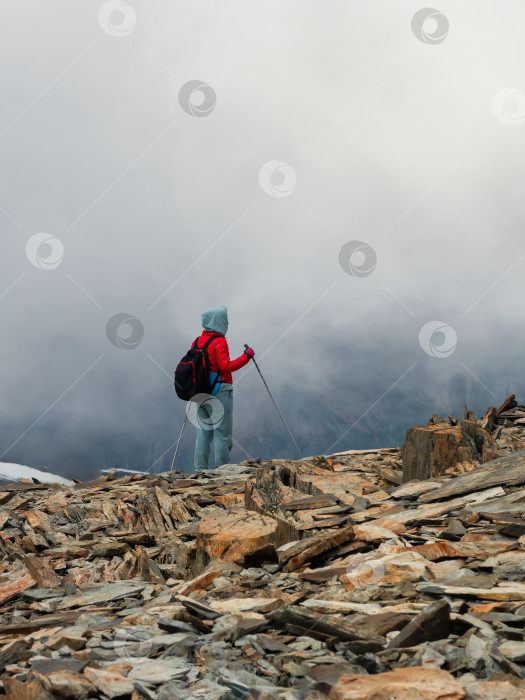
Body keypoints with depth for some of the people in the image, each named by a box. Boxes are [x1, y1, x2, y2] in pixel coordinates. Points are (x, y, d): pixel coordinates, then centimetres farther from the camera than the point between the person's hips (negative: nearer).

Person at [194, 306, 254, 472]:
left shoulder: (198, 341, 10)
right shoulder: (219, 342, -12)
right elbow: (226, 367, -20)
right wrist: (245, 357, -15)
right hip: (220, 392, -7)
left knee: (203, 433, 11)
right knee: (222, 433, -2)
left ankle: (200, 470, 11)